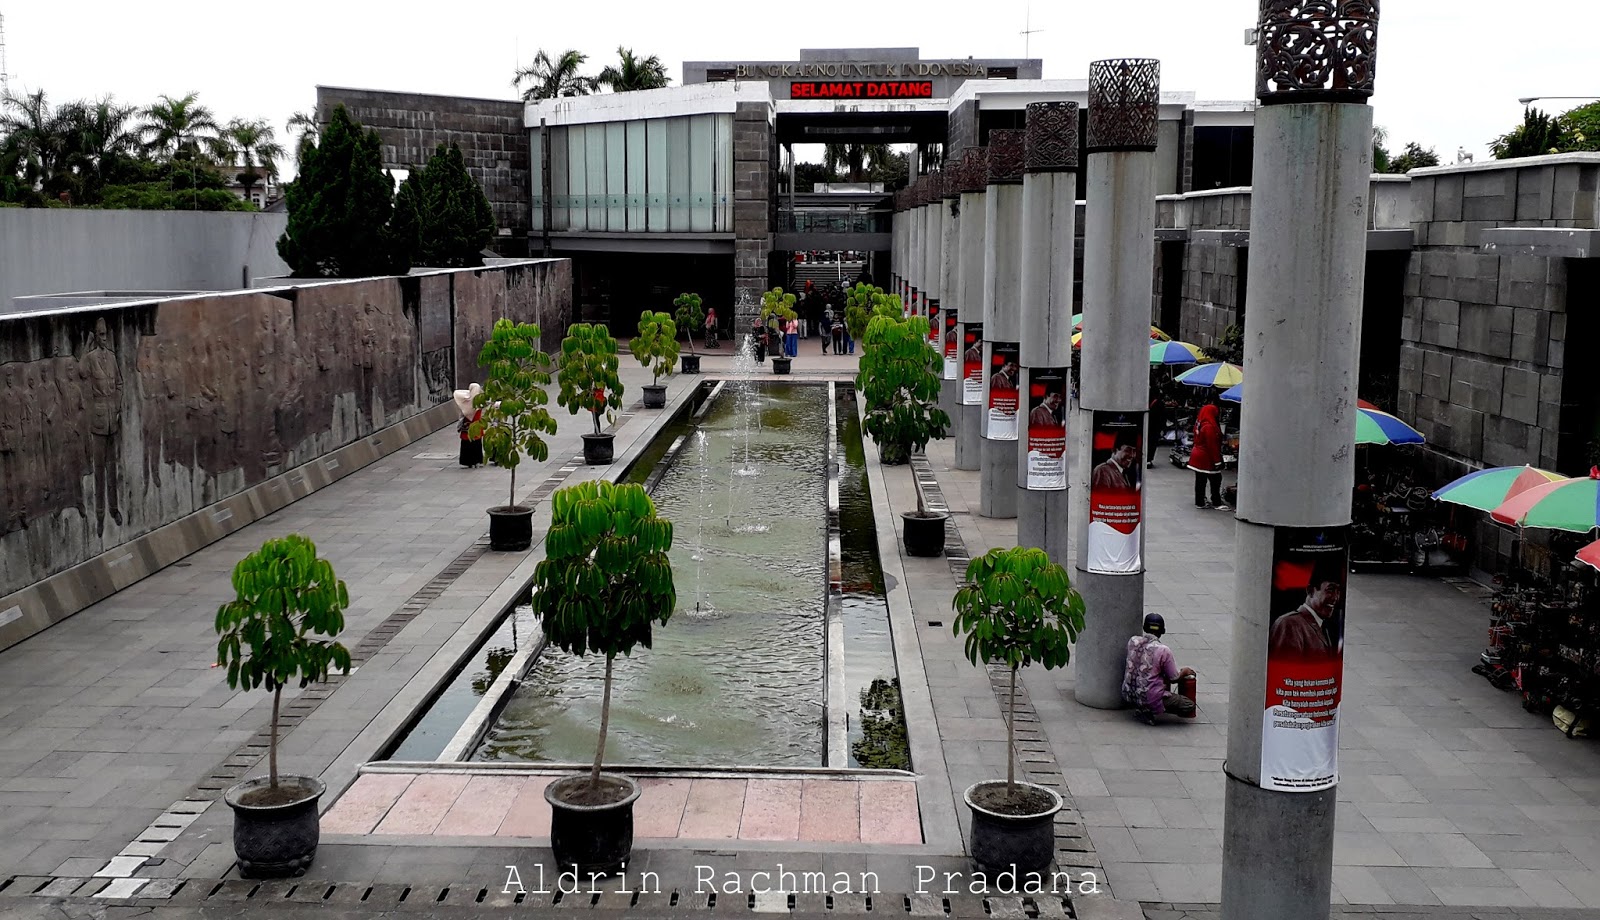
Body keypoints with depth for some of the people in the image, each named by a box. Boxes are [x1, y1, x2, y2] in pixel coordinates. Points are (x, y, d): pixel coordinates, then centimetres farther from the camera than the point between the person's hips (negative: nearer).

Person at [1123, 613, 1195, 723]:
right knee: (1189, 706, 5)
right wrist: (1185, 672, 15)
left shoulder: (1132, 641, -3)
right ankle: (1149, 710, -4)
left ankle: (1144, 708, 17)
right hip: (1150, 699, -8)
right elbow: (1174, 679, -7)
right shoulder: (1163, 650, -18)